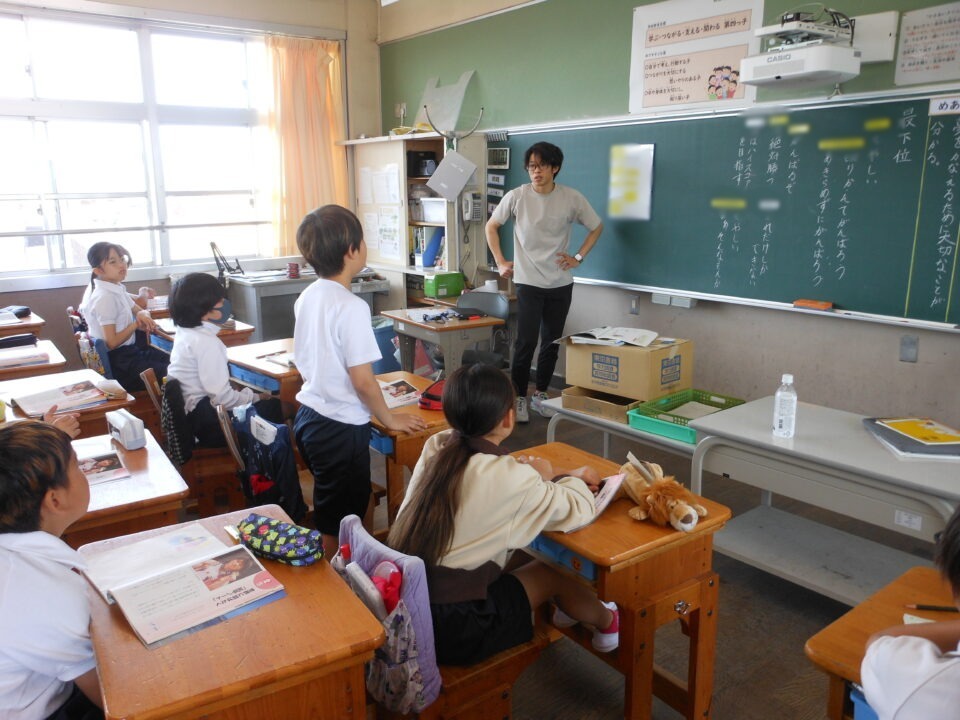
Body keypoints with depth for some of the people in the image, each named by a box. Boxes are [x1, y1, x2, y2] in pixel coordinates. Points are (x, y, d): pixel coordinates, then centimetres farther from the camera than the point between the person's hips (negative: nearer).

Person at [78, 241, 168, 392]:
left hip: (129, 349, 9)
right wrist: (136, 324, -12)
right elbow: (112, 342, -22)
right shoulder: (105, 297, -20)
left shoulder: (117, 289, 5)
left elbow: (140, 311, 15)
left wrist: (143, 315, -9)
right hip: (117, 361, -9)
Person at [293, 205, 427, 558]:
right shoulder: (351, 306, -21)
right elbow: (362, 380, -21)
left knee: (360, 502, 23)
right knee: (339, 528, 7)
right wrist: (390, 419, -6)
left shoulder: (307, 297, 4)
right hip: (340, 427, -8)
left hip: (309, 414, 9)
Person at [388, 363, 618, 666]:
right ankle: (605, 623, 44)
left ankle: (566, 609, 47)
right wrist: (552, 476, 11)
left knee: (515, 556, 22)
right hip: (450, 632, -6)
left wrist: (565, 475, 12)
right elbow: (580, 509, -8)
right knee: (554, 571, 15)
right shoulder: (509, 477, -21)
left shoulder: (435, 447, -3)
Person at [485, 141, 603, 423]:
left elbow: (596, 227, 10)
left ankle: (540, 394, 26)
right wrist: (500, 261, 1)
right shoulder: (516, 196, -7)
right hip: (528, 282, -2)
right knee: (526, 342, -5)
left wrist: (579, 257, 1)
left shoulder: (572, 198, -5)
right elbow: (491, 226, 7)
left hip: (561, 284, 2)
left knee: (552, 342, 10)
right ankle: (519, 397, 11)